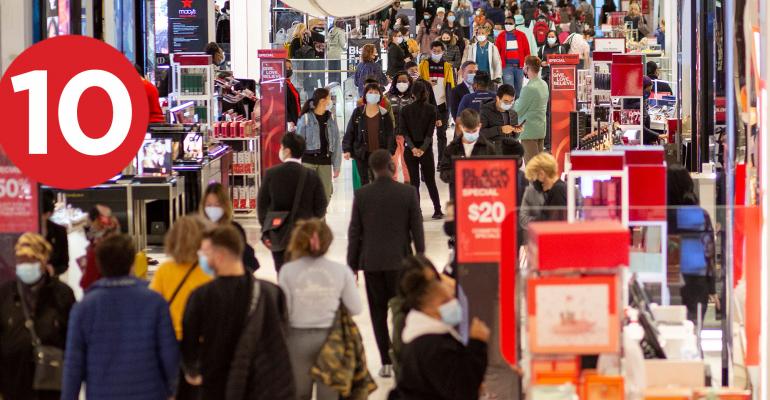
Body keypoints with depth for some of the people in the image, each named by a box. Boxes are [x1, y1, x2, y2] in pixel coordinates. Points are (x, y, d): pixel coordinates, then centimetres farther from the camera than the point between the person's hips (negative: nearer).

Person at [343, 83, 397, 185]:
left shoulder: (385, 114, 2)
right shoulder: (358, 112, 3)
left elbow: (390, 135, 1)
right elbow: (350, 132, 4)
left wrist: (389, 152, -9)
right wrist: (347, 149, -4)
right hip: (362, 154, 1)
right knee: (364, 181, 5)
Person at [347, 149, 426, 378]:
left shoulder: (362, 195, -4)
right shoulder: (408, 193, -7)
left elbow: (355, 232, 0)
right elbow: (417, 229, -3)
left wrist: (352, 264, 7)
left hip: (372, 262, 1)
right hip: (400, 260, -1)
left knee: (378, 313, 7)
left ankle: (386, 362, 5)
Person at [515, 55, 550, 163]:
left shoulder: (529, 88, -18)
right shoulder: (544, 85, 8)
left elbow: (518, 110, -13)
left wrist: (515, 101, 6)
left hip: (529, 131, -8)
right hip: (541, 129, 8)